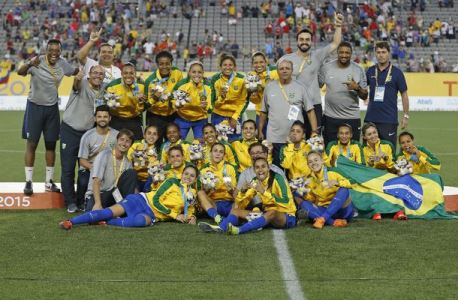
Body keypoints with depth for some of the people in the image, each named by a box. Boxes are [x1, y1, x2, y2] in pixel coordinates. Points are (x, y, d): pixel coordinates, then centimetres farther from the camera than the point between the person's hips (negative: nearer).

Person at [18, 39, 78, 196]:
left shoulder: (62, 63, -3)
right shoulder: (37, 62, -19)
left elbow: (75, 71, 19)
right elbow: (20, 72, -37)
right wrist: (30, 64, -57)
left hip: (52, 107, 4)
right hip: (35, 106, -4)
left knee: (51, 144, 8)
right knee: (31, 143, -2)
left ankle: (49, 182, 17)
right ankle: (28, 182, 3)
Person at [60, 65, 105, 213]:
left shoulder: (103, 90, 3)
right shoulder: (82, 84, -14)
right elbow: (76, 85, -38)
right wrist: (77, 79, -62)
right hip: (70, 130, -5)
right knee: (68, 169, -1)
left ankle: (83, 201, 20)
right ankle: (71, 202, 10)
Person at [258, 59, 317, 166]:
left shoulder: (300, 88, 4)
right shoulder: (270, 87, 9)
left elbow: (310, 111, 2)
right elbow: (264, 112, 15)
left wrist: (314, 132, -6)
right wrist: (260, 131, 12)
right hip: (274, 138, 1)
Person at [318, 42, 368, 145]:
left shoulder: (358, 70, 1)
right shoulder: (326, 67, 1)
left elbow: (364, 97, 3)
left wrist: (357, 88, -17)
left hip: (352, 118, 0)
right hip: (330, 118, 0)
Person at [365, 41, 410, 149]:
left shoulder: (396, 72, -2)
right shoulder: (370, 71, 8)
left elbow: (404, 94, 2)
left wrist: (406, 116, -2)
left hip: (389, 120, -3)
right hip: (371, 118, 3)